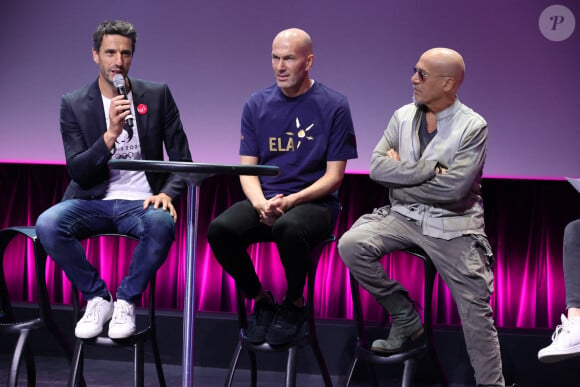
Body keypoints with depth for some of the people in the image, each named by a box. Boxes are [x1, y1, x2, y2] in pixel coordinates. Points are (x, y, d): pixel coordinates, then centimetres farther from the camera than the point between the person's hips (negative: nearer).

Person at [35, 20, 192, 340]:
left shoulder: (157, 96, 5)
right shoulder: (74, 104, 4)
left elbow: (181, 160, 6)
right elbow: (77, 172, -4)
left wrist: (167, 193, -16)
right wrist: (111, 134, -19)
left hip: (141, 202, -1)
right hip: (94, 201, 1)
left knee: (162, 224, -37)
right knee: (47, 224, -30)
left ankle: (126, 301, -12)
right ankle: (97, 298, -7)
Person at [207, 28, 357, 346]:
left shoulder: (334, 107, -2)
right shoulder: (256, 105, 8)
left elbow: (334, 176, -4)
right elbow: (247, 168, 7)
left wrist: (290, 201, -18)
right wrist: (261, 204, -14)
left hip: (314, 202, -3)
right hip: (264, 200, 4)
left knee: (289, 228, -38)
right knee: (220, 229, -27)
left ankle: (294, 302, -7)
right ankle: (260, 299, 0)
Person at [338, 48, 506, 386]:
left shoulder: (473, 126, -7)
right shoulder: (403, 116, 7)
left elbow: (454, 188, -18)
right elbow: (377, 167, -4)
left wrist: (401, 176, -8)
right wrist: (430, 169, -14)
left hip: (452, 225, -4)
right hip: (404, 217, 4)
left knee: (476, 311, -12)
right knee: (350, 245, -20)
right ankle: (405, 317, -2)